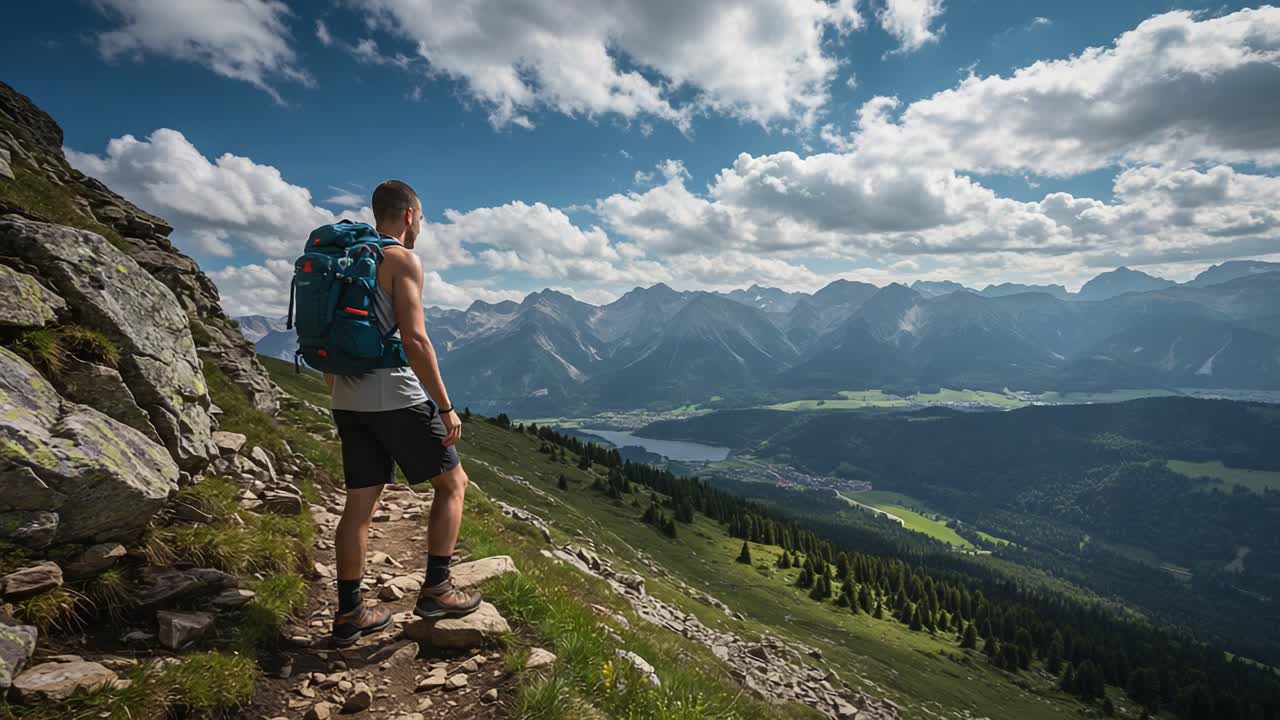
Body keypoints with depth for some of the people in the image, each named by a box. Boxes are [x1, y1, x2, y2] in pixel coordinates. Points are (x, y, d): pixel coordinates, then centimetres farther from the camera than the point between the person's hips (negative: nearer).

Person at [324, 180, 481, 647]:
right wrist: (446, 407, -17)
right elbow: (414, 339, -20)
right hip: (396, 398, -8)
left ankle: (348, 614, 19)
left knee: (360, 504, 12)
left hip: (348, 401, 8)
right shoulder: (402, 260, -9)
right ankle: (435, 590, 9)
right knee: (452, 483, 8)